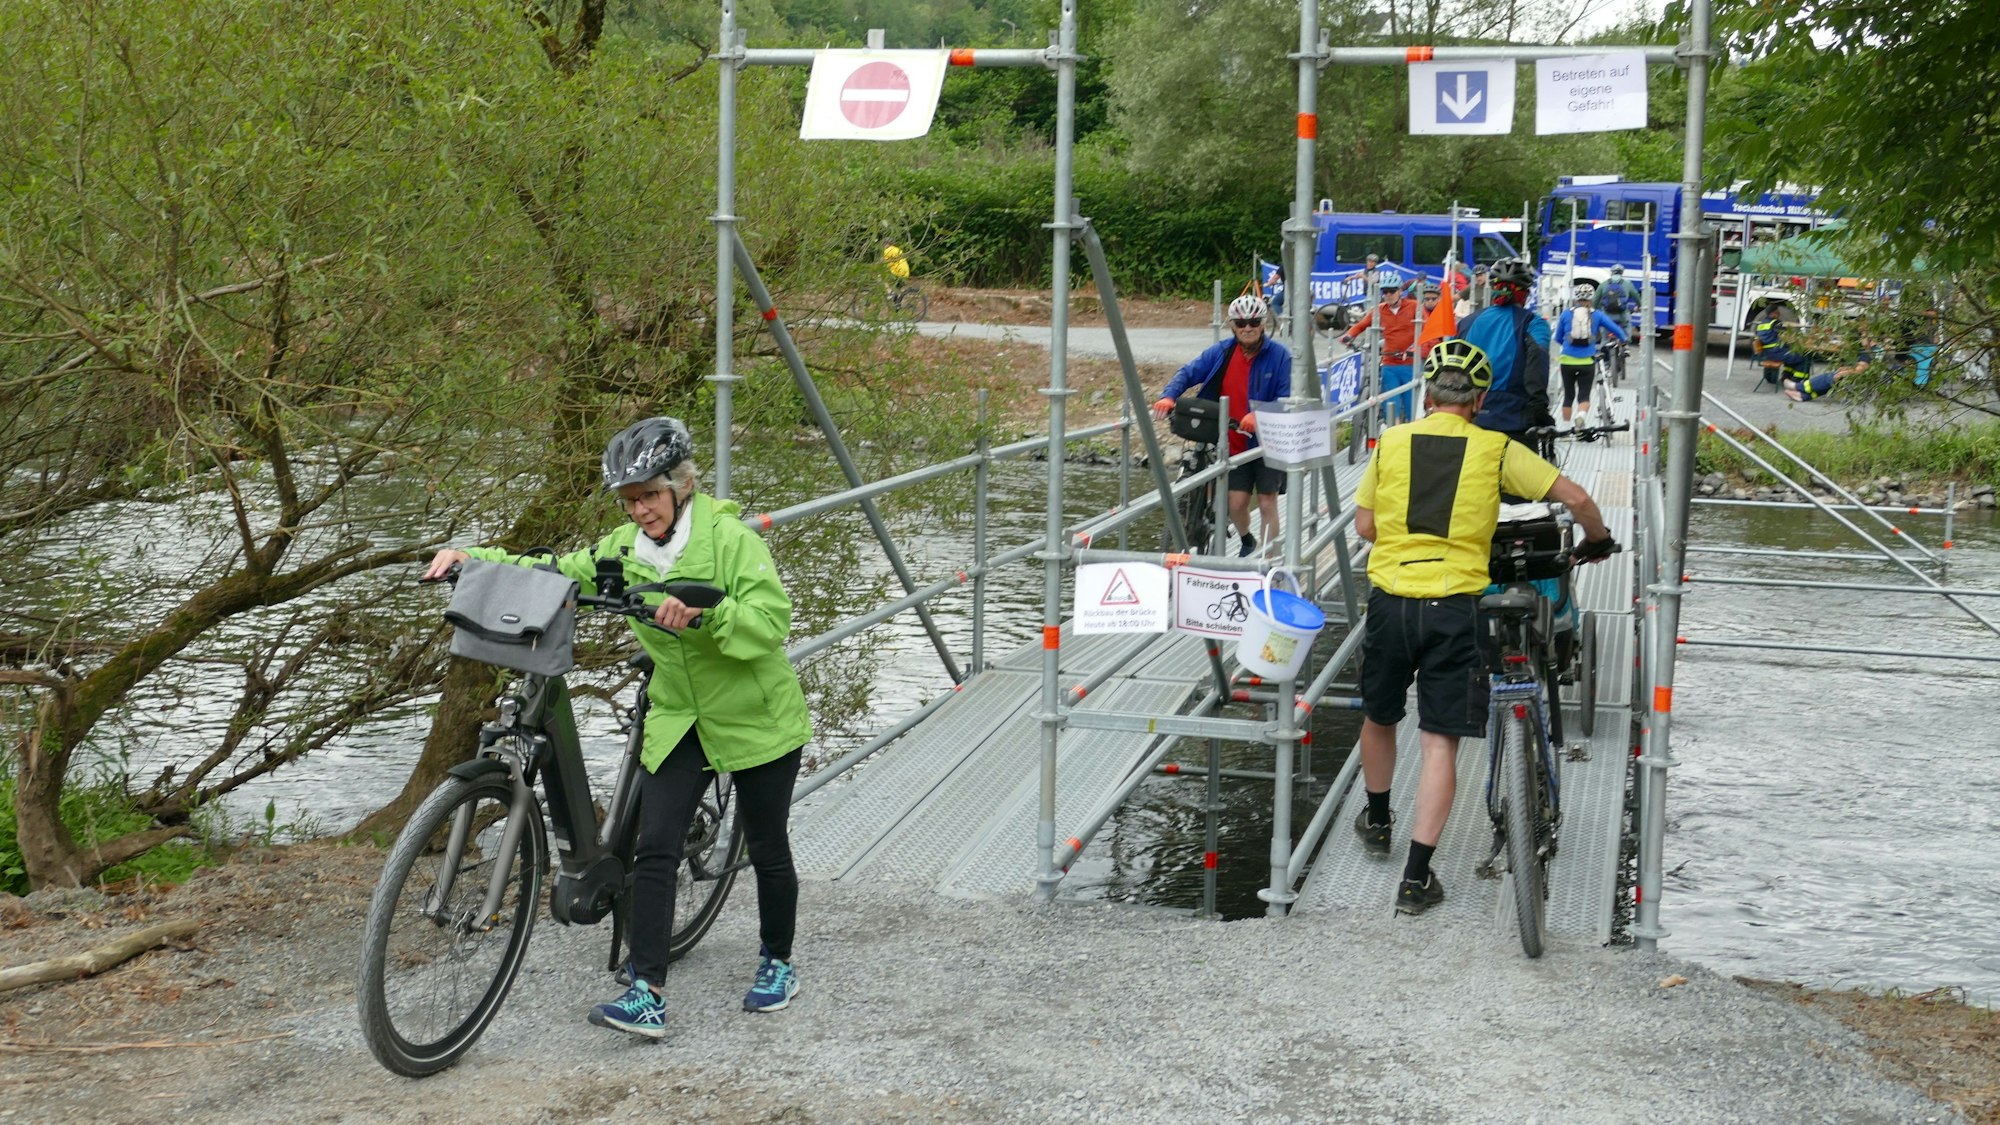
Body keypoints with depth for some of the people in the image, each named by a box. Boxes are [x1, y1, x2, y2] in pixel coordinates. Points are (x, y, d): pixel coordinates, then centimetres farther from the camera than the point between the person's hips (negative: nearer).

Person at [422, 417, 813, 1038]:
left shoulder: (729, 537, -17)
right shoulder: (625, 549, 1)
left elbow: (771, 617, -26)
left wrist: (702, 613, -41)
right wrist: (471, 558, -6)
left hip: (756, 718, -4)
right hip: (679, 720, 5)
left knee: (767, 849, 10)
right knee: (654, 849, -10)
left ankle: (778, 963, 33)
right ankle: (645, 997, -11)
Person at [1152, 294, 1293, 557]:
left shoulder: (1279, 355, -10)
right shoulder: (1222, 352, -1)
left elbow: (1288, 398, -16)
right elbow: (1189, 373, -6)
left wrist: (1260, 416, -34)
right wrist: (1168, 396, -26)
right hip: (1235, 444, 3)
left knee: (1267, 503, -1)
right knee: (1236, 504, 4)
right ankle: (1248, 543, 35)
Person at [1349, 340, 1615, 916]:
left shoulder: (1390, 442, 4)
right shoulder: (1496, 450, -1)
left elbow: (1364, 524, 9)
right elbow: (1575, 497, -2)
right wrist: (1597, 539, 18)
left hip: (1390, 602, 2)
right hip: (1454, 608, -2)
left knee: (1379, 717, 24)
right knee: (1440, 742, 2)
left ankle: (1377, 821, 45)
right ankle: (1416, 877, -1)